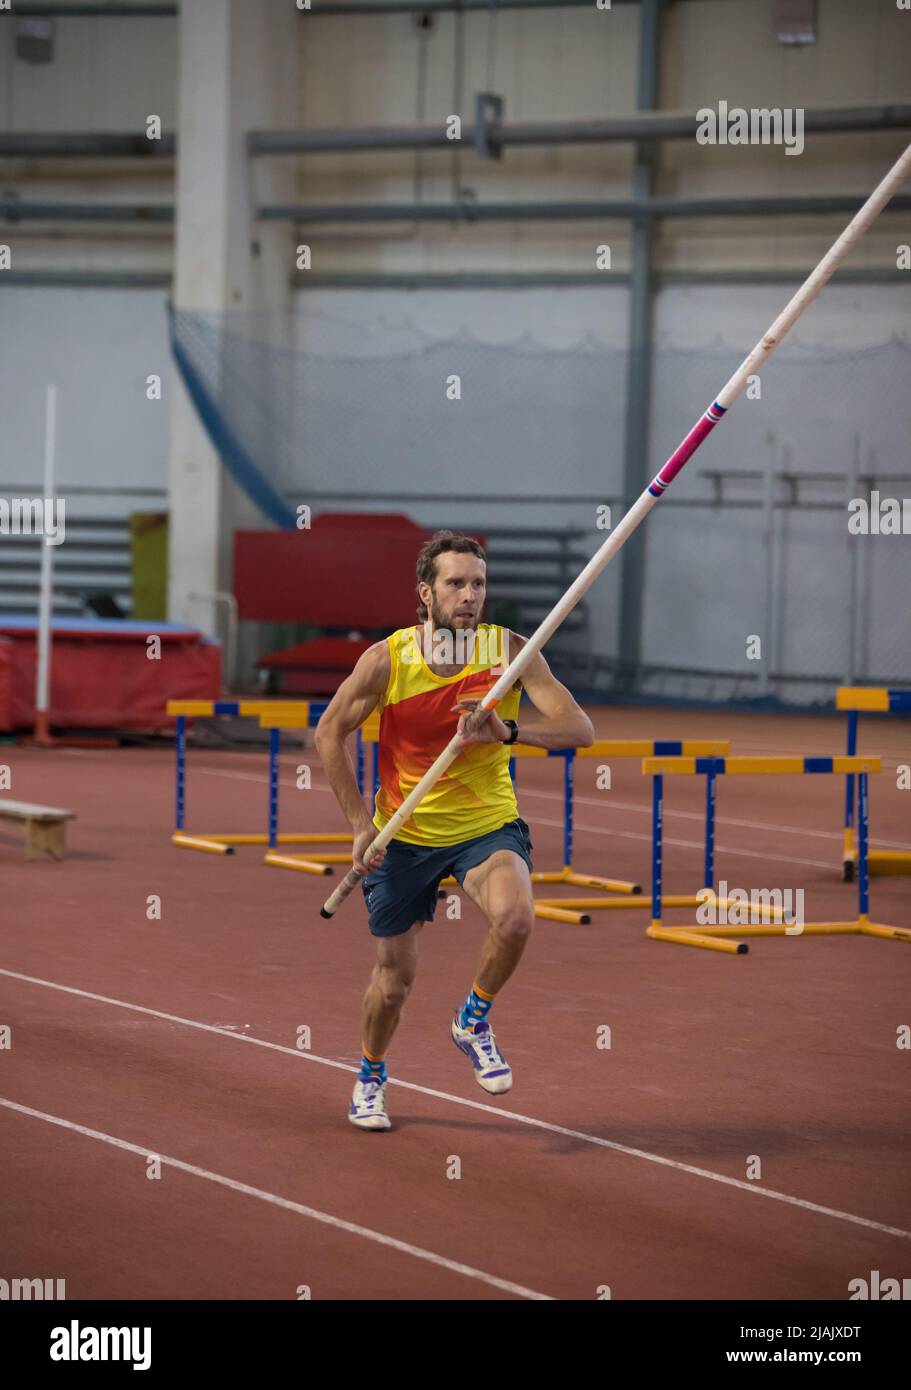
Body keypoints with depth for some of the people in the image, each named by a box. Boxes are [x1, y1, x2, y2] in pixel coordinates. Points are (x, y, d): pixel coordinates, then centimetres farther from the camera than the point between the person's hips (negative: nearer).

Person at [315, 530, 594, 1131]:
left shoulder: (510, 650, -13)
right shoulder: (388, 659, -14)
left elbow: (579, 728, -20)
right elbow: (331, 732, -2)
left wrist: (507, 731, -38)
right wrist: (361, 822, -6)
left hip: (488, 826, 0)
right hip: (403, 834, 0)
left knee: (515, 918, -30)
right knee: (395, 977, 9)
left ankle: (474, 1020, -1)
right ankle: (371, 1074, 40)